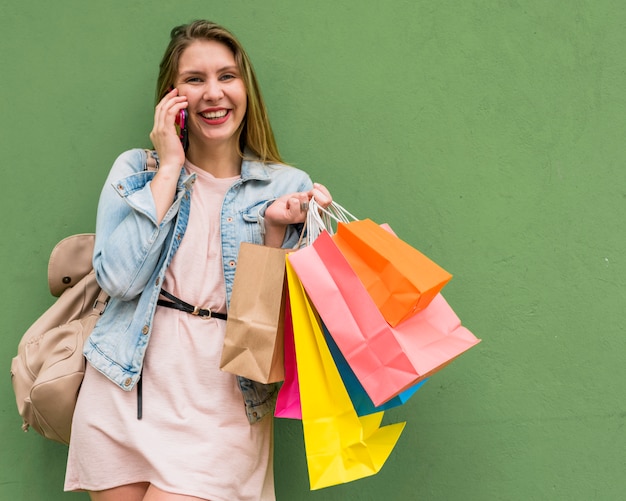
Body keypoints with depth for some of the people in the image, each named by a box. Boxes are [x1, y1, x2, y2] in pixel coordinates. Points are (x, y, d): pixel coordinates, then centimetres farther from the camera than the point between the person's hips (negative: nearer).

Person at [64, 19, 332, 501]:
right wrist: (169, 168, -6)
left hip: (222, 400, -1)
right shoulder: (136, 169, 6)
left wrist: (276, 227, -13)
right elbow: (119, 278, -11)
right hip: (128, 388, 1)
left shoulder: (287, 188, 4)